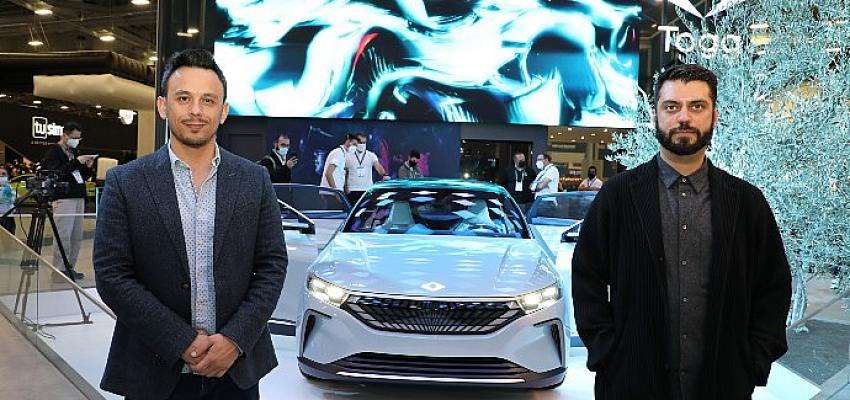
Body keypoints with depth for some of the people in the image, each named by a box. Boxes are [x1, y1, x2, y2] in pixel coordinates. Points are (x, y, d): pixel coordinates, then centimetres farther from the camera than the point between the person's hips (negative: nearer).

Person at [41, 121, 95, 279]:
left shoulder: (75, 152, 22)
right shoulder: (54, 152, 0)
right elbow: (54, 173, -16)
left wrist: (88, 167, 4)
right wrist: (76, 162, -17)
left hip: (79, 198, 8)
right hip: (63, 199, -7)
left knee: (77, 236, 6)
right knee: (63, 236, -9)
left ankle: (69, 268, 13)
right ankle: (59, 270, -4)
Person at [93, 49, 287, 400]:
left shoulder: (255, 180, 1)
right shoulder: (124, 183, -4)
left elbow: (273, 264, 0)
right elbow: (112, 275, -8)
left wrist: (235, 339, -11)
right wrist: (182, 342, -14)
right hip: (155, 372, -1)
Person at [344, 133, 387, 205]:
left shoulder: (371, 155, 5)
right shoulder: (348, 156, 5)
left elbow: (378, 166, -11)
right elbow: (345, 173, 10)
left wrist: (384, 175, -30)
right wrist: (346, 187, 3)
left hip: (367, 190, 0)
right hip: (352, 190, 0)